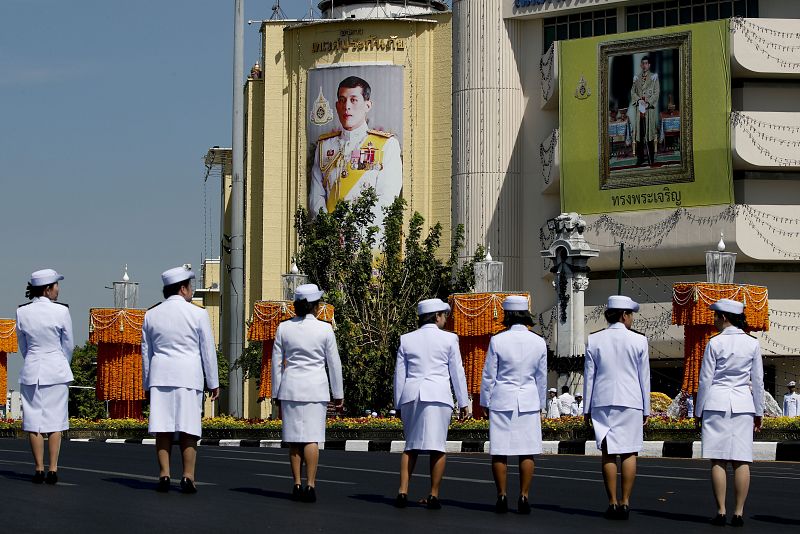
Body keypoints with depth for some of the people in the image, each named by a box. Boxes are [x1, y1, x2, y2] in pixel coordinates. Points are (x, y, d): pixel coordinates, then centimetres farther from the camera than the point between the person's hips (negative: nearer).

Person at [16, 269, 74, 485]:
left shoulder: (22, 312, -1)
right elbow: (68, 345, 0)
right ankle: (52, 469, 1)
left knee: (34, 419, 6)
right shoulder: (61, 311, -9)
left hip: (31, 370, 2)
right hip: (56, 371, -2)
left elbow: (23, 346, 8)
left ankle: (39, 469, 5)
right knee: (55, 420, 3)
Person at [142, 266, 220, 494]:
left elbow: (146, 352, 13)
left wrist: (147, 384, 20)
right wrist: (213, 382, 6)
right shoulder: (197, 314, -4)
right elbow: (208, 350, -1)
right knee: (188, 429, -1)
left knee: (163, 429, 5)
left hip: (160, 375, 3)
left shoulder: (151, 315, 8)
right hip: (188, 376, -3)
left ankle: (164, 475, 2)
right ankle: (188, 477, -4)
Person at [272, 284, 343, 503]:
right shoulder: (325, 329, -5)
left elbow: (276, 363, 5)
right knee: (312, 438, -3)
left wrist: (277, 393, 14)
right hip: (316, 388, -2)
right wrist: (338, 394, 8)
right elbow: (334, 363, 0)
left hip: (290, 387, 2)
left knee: (294, 439, 8)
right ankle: (310, 485, -8)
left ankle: (297, 485, 11)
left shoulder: (284, 328, 1)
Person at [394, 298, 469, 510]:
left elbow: (399, 374, 11)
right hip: (438, 395, -3)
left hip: (411, 395, 3)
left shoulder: (406, 339, 10)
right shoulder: (449, 339, 2)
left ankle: (403, 491, 0)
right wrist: (463, 402, 9)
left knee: (411, 445, 11)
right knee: (437, 446, 1)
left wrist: (399, 404, 17)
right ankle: (433, 495, 0)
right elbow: (457, 372, 3)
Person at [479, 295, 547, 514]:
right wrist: (540, 405, 18)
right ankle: (523, 497, 3)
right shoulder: (539, 342, -1)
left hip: (502, 400, -2)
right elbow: (541, 378, 8)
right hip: (528, 401, 2)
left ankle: (502, 496, 5)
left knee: (499, 451, 5)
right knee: (527, 452, 5)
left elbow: (489, 376, -3)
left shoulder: (497, 341, -8)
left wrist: (486, 403, 8)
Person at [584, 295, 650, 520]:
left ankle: (612, 503, 2)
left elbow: (589, 376, 4)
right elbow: (644, 378, 2)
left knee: (608, 453, 5)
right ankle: (625, 502, -2)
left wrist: (587, 408, 10)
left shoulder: (594, 340, 2)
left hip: (602, 402, 1)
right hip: (630, 401, -1)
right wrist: (646, 409, 9)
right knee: (629, 453, 3)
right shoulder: (639, 341, -1)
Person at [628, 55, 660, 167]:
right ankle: (640, 157, 4)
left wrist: (648, 103, -13)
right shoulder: (636, 78, 15)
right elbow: (633, 92, 11)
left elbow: (657, 92, -1)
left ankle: (651, 158, 0)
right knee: (639, 133, 0)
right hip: (639, 108, 3)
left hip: (650, 108, -3)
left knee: (649, 132, -5)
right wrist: (639, 100, -8)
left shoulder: (654, 77, 5)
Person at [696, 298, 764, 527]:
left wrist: (699, 411, 5)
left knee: (718, 460, -1)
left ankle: (721, 512, -4)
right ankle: (739, 513, -1)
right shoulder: (752, 344, 3)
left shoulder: (715, 343, -5)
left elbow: (705, 379, -3)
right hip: (743, 404, 2)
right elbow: (758, 381, 6)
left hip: (717, 403, -2)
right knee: (741, 461, 2)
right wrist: (759, 412, 14)